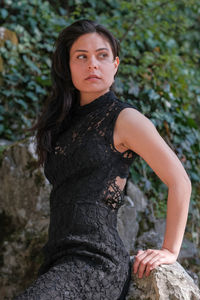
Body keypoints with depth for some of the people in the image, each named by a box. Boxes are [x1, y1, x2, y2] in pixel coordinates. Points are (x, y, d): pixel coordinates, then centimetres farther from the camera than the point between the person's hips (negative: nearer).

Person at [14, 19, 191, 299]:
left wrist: (170, 251, 0)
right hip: (58, 260, 7)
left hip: (96, 261, -7)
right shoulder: (64, 121, 19)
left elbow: (180, 182, -1)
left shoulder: (125, 118, -2)